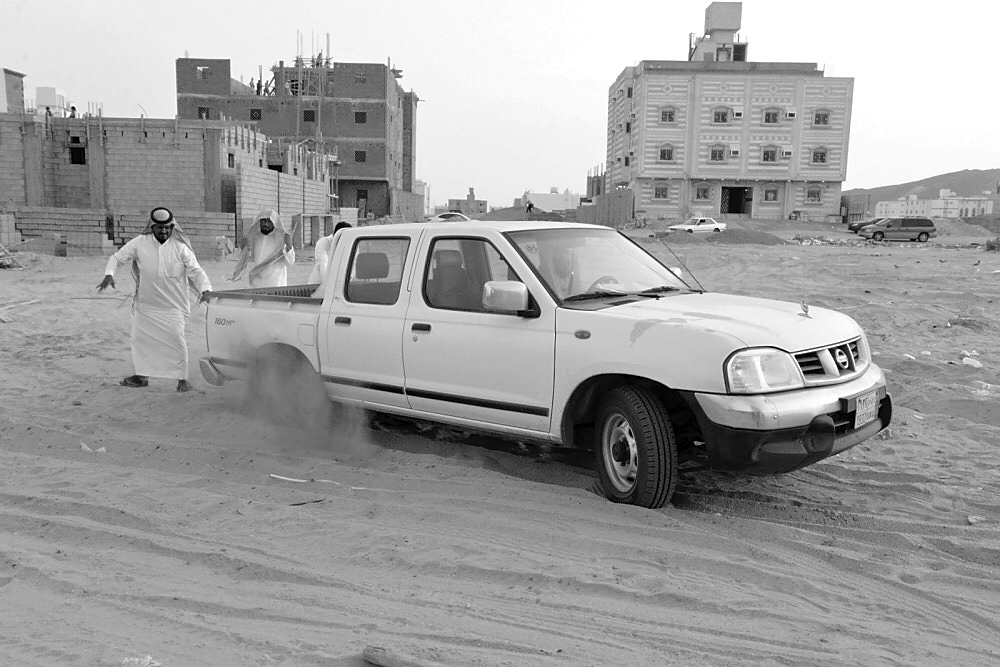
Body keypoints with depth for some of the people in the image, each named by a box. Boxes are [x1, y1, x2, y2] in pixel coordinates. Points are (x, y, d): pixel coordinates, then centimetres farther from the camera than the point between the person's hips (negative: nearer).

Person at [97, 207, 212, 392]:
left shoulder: (180, 247, -7)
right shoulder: (140, 243, -4)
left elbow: (195, 270, -7)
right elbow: (117, 258, 3)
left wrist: (205, 289, -21)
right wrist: (109, 274, -14)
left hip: (172, 305, -3)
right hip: (145, 302, 3)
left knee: (176, 339, -9)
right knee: (140, 337, 12)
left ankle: (182, 379, 4)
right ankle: (142, 375, 30)